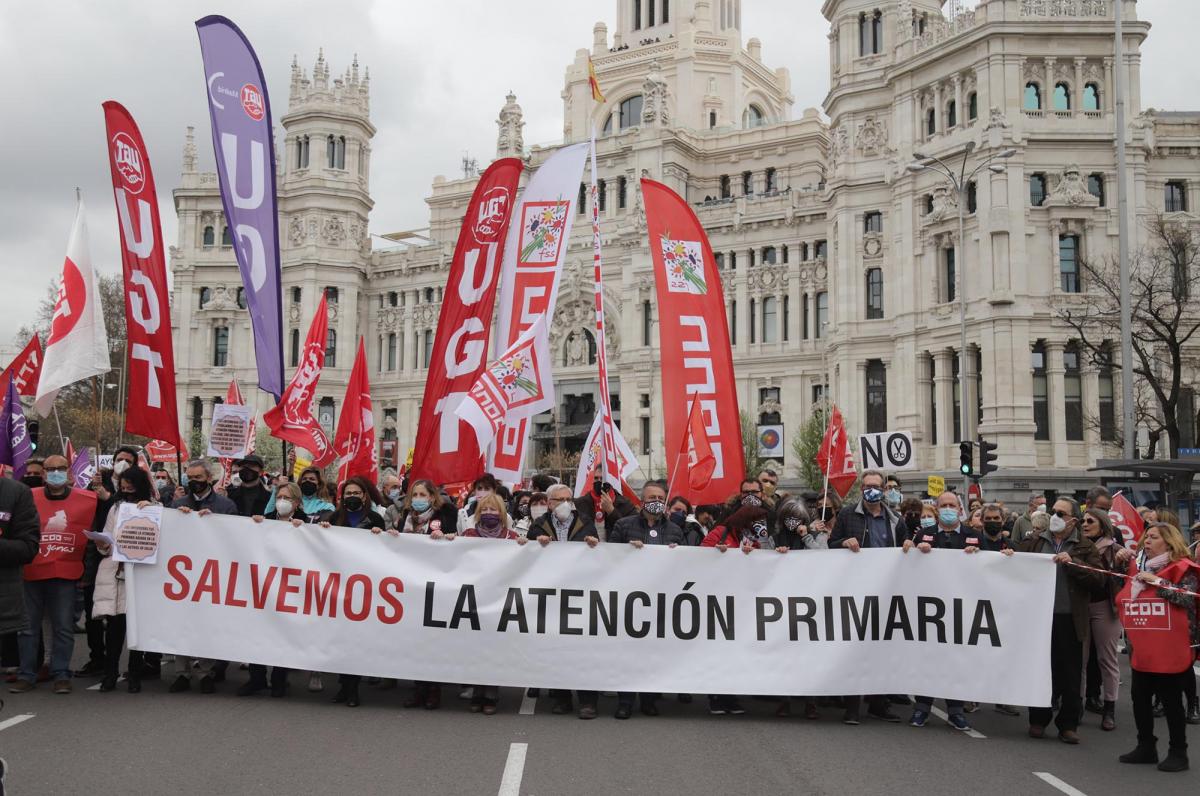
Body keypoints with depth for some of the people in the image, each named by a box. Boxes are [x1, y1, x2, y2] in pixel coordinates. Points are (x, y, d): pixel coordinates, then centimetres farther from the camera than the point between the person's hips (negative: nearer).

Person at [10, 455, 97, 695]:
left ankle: (61, 675, 11)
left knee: (64, 627, 3)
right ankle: (27, 674, 15)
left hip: (66, 575, -1)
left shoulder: (89, 500, 1)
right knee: (28, 626, 6)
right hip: (31, 574, 1)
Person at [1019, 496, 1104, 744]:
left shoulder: (1084, 546, 4)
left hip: (1070, 619, -2)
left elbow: (1096, 577, -6)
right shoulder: (1035, 542, 11)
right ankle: (1038, 720, 19)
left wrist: (1072, 562, -16)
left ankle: (1068, 724, 14)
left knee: (1070, 674, 4)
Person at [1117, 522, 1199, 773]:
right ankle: (1146, 747, 24)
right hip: (1142, 649, 7)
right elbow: (1124, 599, 24)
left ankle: (1178, 752, 13)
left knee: (1171, 700, 0)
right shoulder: (1137, 567, 12)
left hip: (1170, 649, -7)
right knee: (1139, 696, 11)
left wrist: (1156, 581, -22)